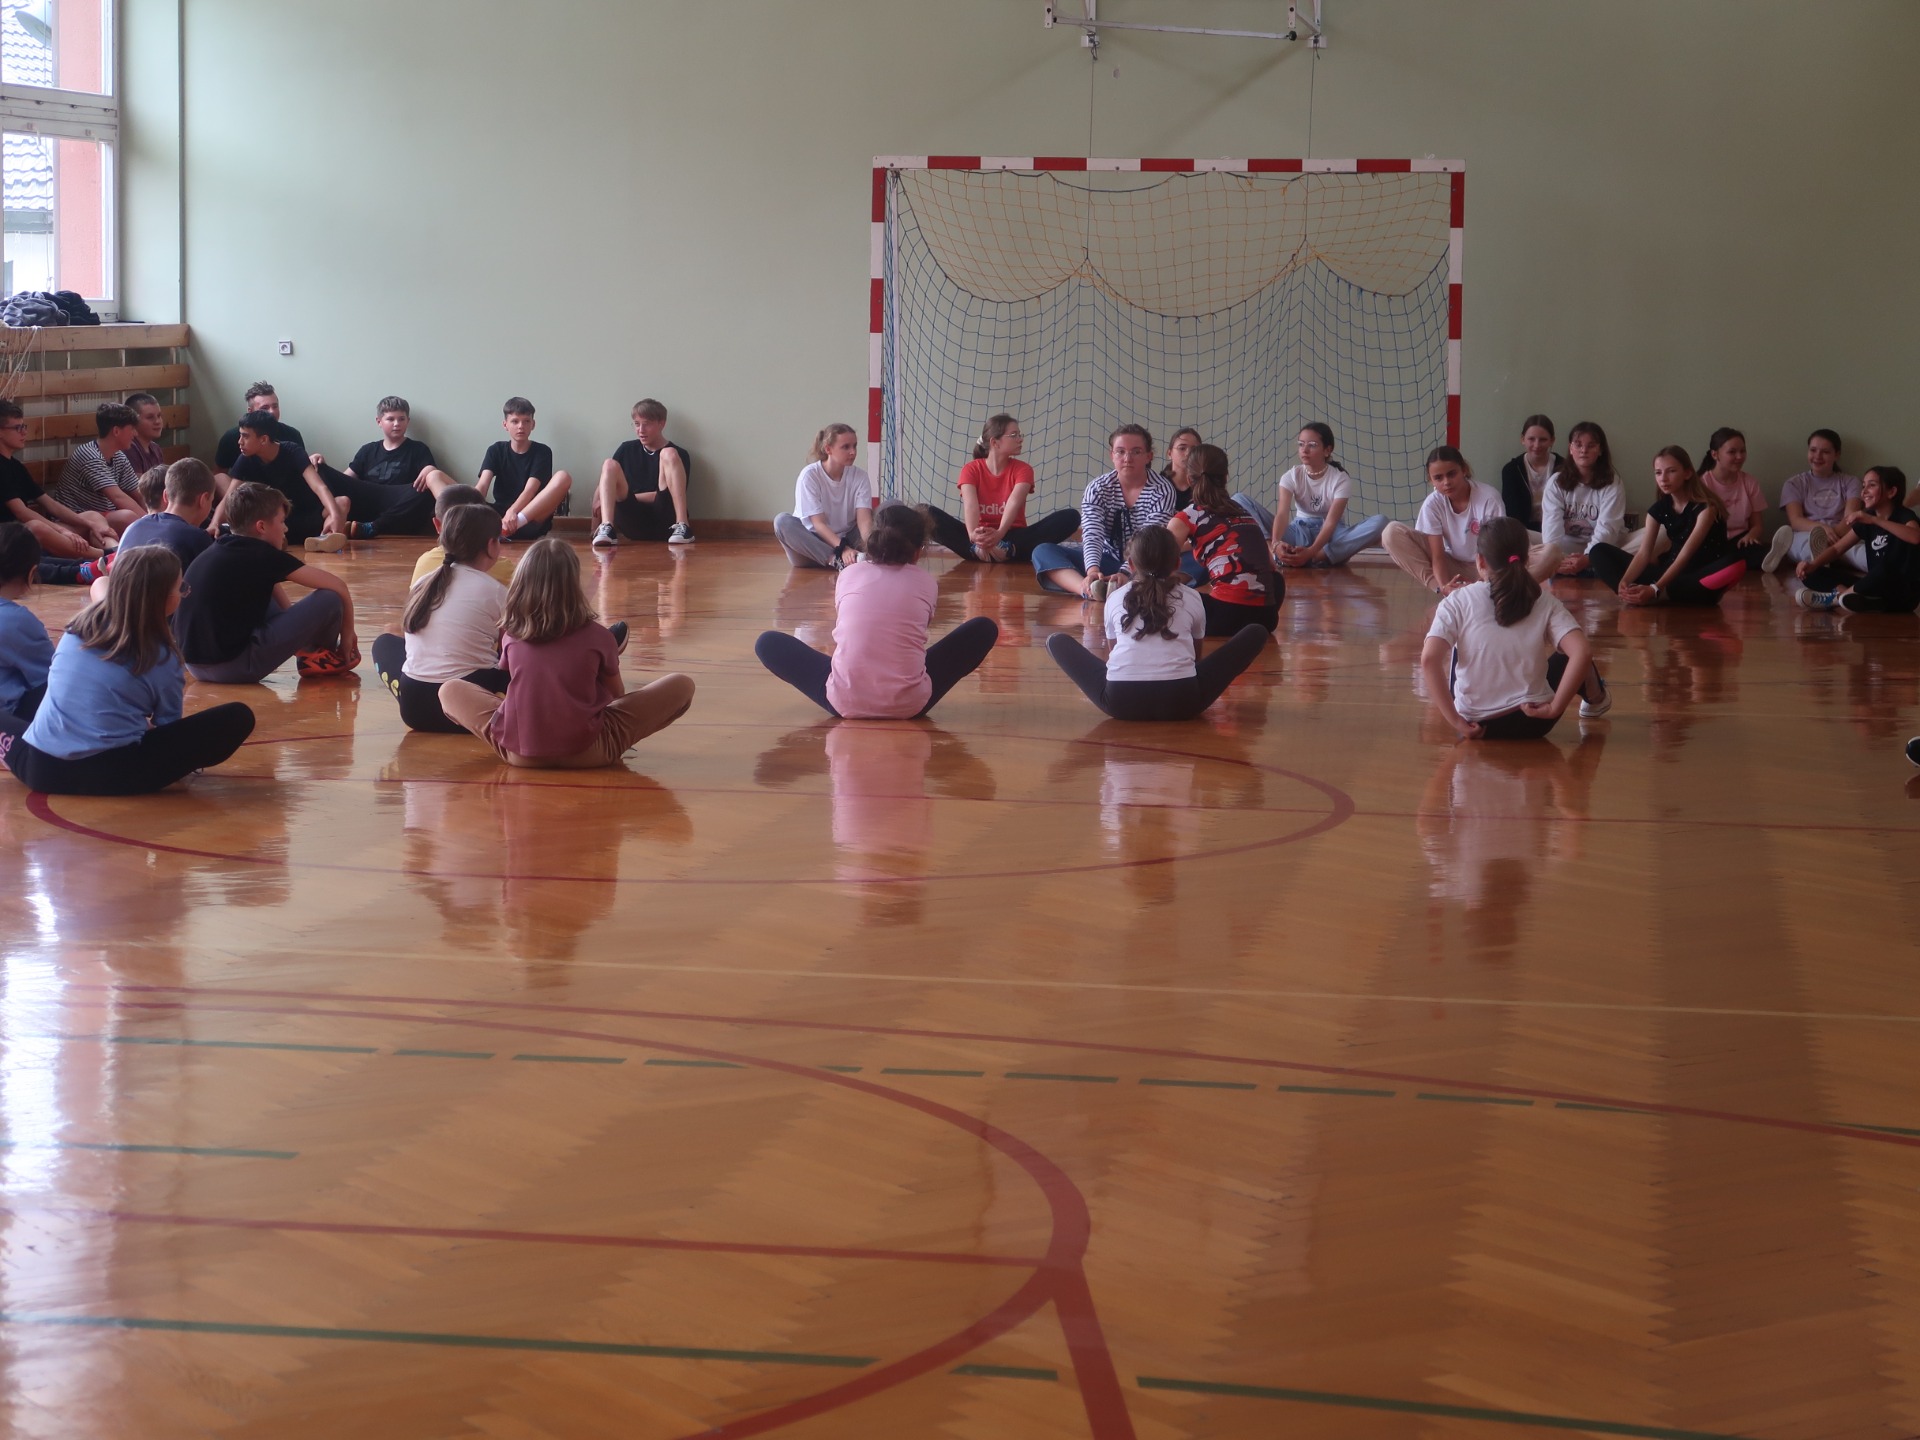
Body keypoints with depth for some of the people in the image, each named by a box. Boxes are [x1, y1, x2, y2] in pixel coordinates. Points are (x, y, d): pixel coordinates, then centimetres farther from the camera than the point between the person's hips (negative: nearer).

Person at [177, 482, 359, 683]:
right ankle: (321, 657, 22)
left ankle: (308, 648, 27)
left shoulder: (221, 549, 13)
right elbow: (337, 586, -4)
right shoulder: (261, 555, -8)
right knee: (330, 599, -6)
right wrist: (347, 633, 10)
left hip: (194, 664, 9)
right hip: (235, 665, -9)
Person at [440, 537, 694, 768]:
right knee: (681, 686, 1)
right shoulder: (598, 637, -6)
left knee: (450, 691, 22)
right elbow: (617, 695, 9)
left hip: (518, 752, 1)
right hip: (587, 753, -1)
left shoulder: (512, 636, 0)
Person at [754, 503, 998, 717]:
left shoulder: (849, 574, 10)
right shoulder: (925, 583, 9)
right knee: (984, 628, 19)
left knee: (768, 643, 20)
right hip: (909, 703, 0)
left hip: (845, 703, 0)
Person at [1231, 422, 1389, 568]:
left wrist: (1311, 551, -44)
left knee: (1379, 522, -32)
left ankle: (1316, 558, -40)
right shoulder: (1291, 476, -9)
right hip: (1299, 532, 1)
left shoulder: (1340, 479, -14)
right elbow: (1282, 513, -25)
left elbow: (1331, 521, -26)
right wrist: (1276, 543, -48)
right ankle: (1290, 553, -41)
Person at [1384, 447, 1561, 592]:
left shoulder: (1489, 498, -20)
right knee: (1392, 533, -21)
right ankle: (1449, 593, -29)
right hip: (1453, 567, 1)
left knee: (1550, 553, -29)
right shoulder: (1432, 504, -14)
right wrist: (1443, 587, -37)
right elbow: (1437, 555, -16)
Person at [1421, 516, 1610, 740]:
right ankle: (1595, 700, 56)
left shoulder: (1458, 601, -7)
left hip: (1476, 722, 0)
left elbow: (1429, 659, -19)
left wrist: (1456, 721, -14)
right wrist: (1555, 708, -10)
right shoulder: (1543, 602, -4)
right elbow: (1582, 652, -17)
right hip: (1531, 722, 0)